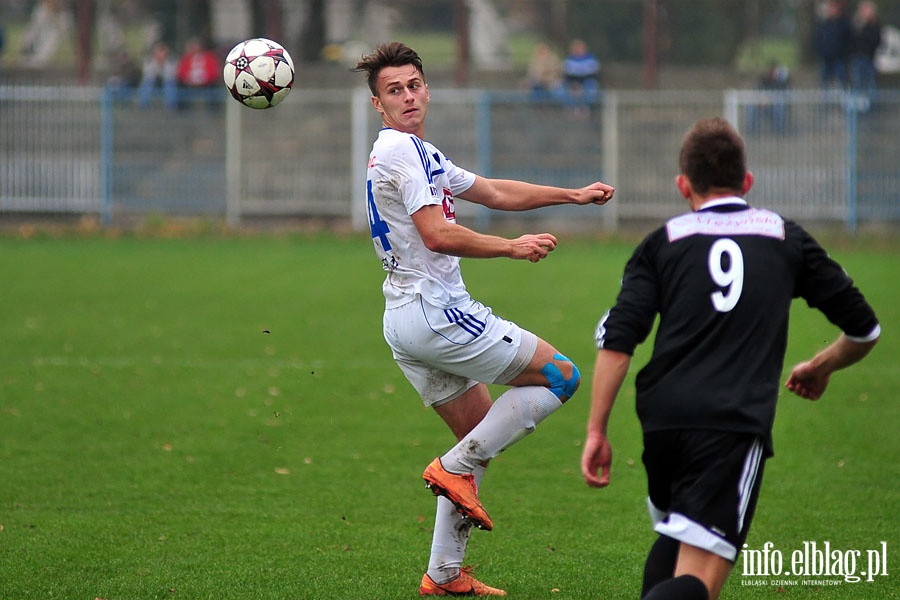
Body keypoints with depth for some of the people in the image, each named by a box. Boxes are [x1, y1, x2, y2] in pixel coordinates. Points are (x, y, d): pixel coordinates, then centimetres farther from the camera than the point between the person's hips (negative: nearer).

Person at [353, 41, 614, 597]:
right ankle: (455, 468, -5)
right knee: (560, 375, -1)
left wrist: (573, 195, 28)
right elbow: (437, 234, -21)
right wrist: (513, 247, -16)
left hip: (405, 323, 10)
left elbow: (493, 192, 29)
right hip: (437, 315, -10)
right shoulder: (402, 148, -13)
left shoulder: (420, 153, 20)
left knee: (481, 435, 16)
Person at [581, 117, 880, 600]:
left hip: (662, 422, 2)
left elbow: (617, 341, -1)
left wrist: (596, 431, 2)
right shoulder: (787, 239, 14)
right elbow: (863, 329, 17)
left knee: (673, 538, 29)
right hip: (737, 425, -2)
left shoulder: (662, 243, 12)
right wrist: (822, 368, 38)